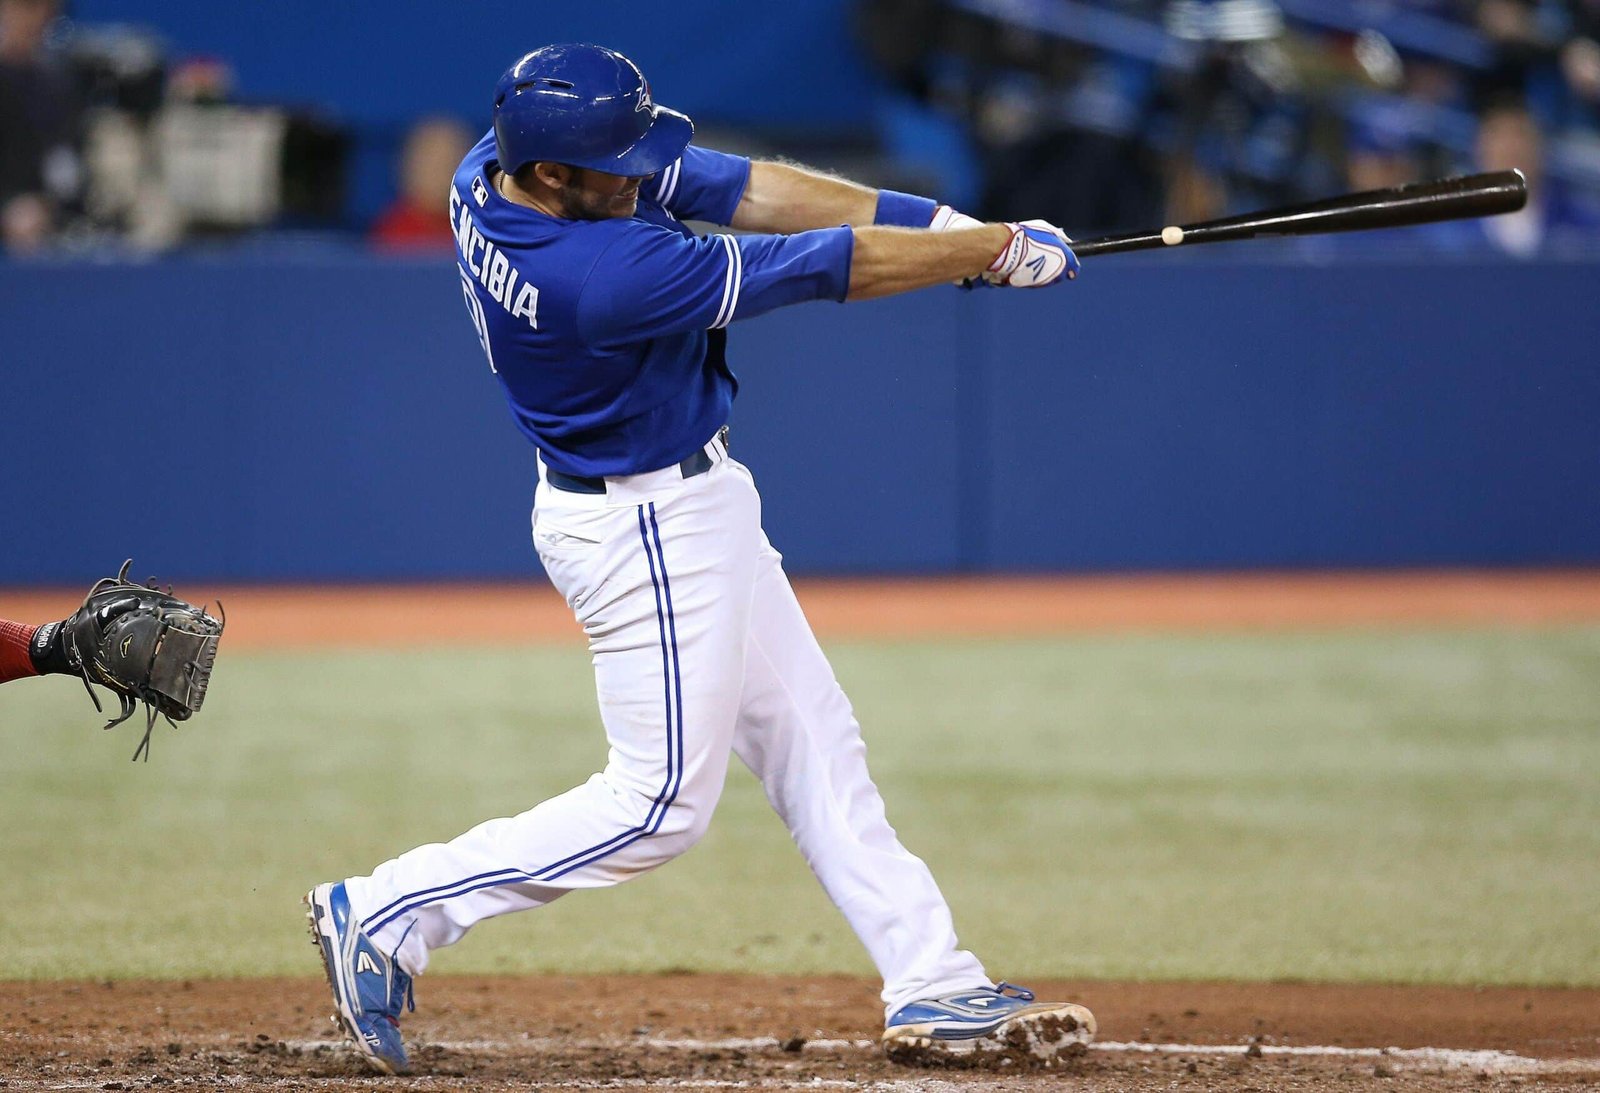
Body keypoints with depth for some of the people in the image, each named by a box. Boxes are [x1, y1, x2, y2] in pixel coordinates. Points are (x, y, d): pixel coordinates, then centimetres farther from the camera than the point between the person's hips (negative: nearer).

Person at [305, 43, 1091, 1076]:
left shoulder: (493, 171, -10)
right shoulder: (613, 274, -35)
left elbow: (741, 186, -7)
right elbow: (832, 268, -26)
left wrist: (935, 219, -12)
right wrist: (995, 248, -15)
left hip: (680, 504, 10)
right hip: (649, 531, -10)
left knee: (812, 741, 14)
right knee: (662, 801, -1)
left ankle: (933, 987, 20)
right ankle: (388, 912, 2)